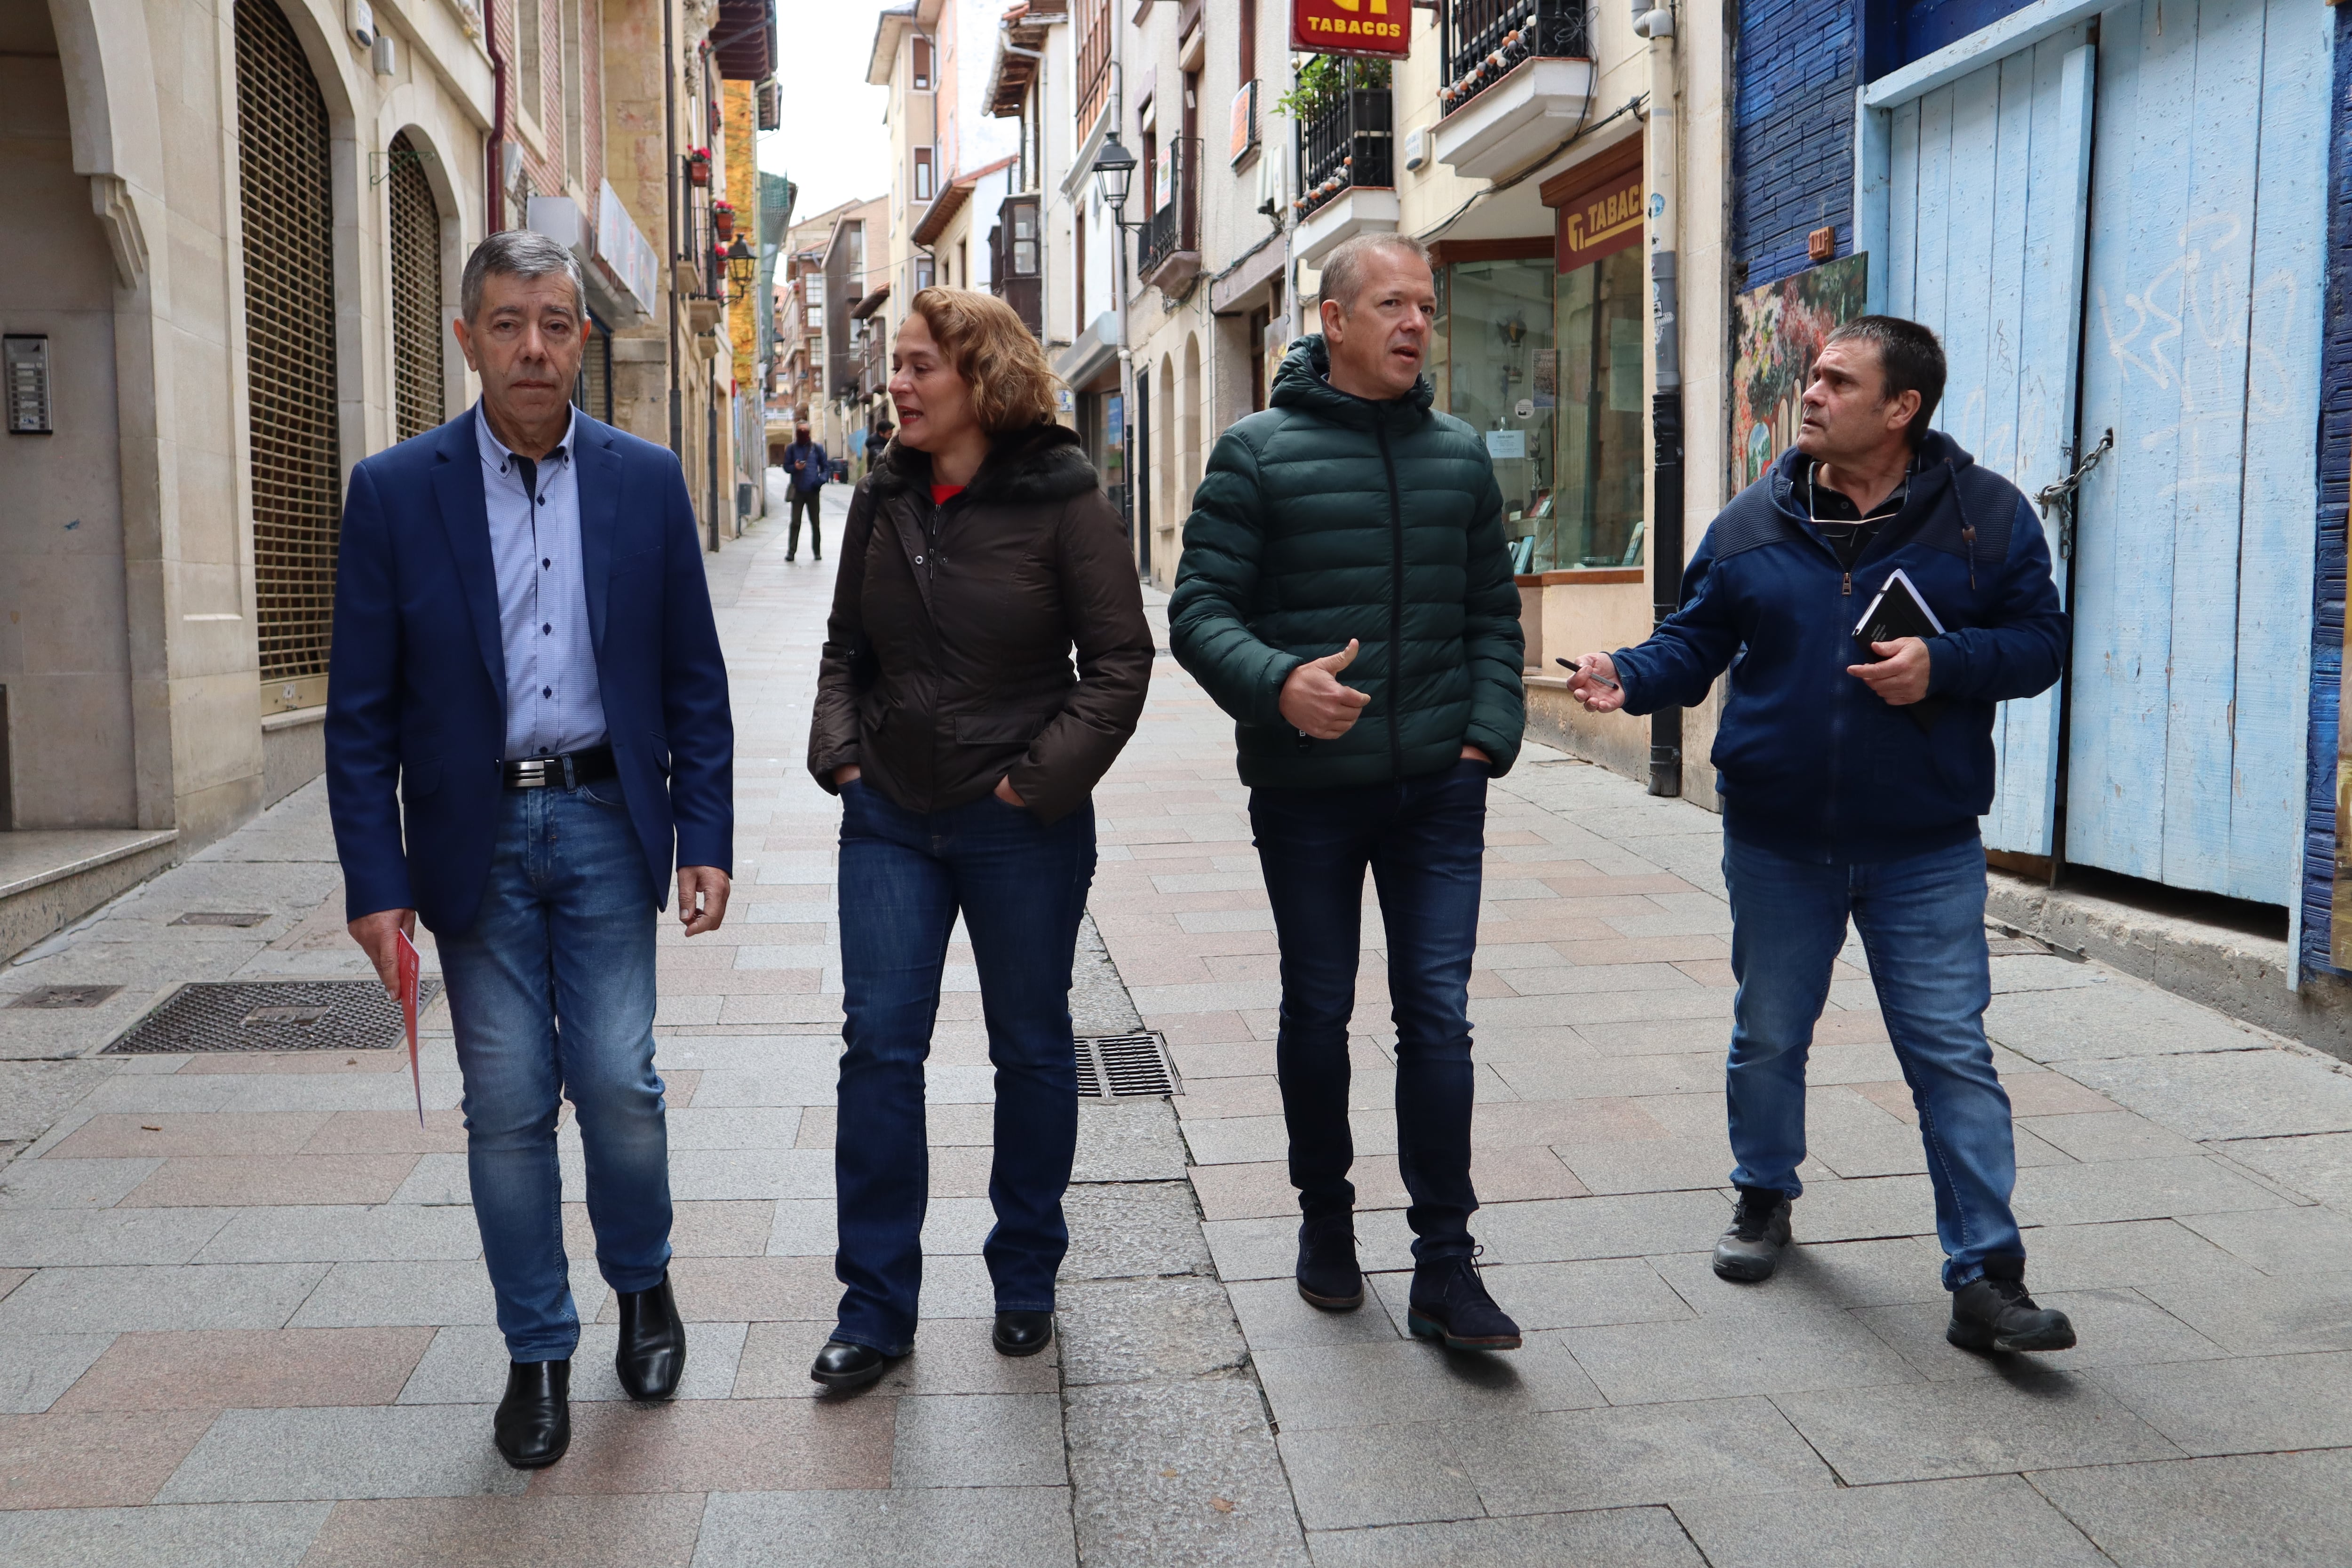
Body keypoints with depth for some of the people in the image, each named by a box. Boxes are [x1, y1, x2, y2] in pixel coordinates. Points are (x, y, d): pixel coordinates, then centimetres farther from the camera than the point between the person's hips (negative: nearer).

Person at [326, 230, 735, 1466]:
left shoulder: (646, 481, 1)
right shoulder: (394, 491, -3)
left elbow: (693, 679, 4)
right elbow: (361, 710, -2)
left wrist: (705, 840, -1)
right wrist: (375, 881, -6)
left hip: (605, 821, 0)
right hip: (477, 837, 0)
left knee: (618, 1084, 0)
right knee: (507, 1107, 6)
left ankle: (644, 1285, 28)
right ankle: (537, 1353, 22)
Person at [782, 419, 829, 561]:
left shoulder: (817, 447, 5)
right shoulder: (791, 448, 6)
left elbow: (826, 466, 8)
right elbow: (786, 467, 8)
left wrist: (821, 479, -10)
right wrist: (795, 467, -14)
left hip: (813, 491, 0)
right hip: (797, 491, 0)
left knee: (815, 523, 5)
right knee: (795, 523, -2)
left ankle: (817, 552, 12)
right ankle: (791, 551, -1)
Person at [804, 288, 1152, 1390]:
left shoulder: (1060, 499, -9)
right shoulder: (882, 498, 5)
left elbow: (1121, 659, -8)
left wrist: (1044, 775, -14)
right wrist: (837, 744, -1)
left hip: (1022, 828, -3)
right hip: (890, 815, 4)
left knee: (1032, 1049, 10)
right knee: (879, 1043, 0)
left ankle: (1026, 1280, 29)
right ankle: (876, 1307, 12)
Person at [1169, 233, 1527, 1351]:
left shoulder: (1459, 457, 9)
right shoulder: (1258, 453, -4)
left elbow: (1492, 612, 14)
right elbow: (1199, 611, -7)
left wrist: (1490, 732, 1)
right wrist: (1277, 682, -25)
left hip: (1438, 790, 2)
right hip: (1308, 791, -2)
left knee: (1438, 1016, 0)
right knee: (1318, 1011, 11)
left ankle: (1444, 1268, 8)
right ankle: (1325, 1217, 32)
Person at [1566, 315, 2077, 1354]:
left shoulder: (1988, 515, -2)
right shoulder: (1753, 522, 2)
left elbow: (2039, 639, 0)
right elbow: (1697, 641, 5)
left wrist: (1944, 663, -18)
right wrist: (1629, 677, -15)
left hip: (1925, 849, -2)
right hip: (1778, 840, 2)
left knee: (1952, 1055, -1)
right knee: (1768, 1036, 16)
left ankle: (1986, 1279, 6)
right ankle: (1764, 1200, 39)